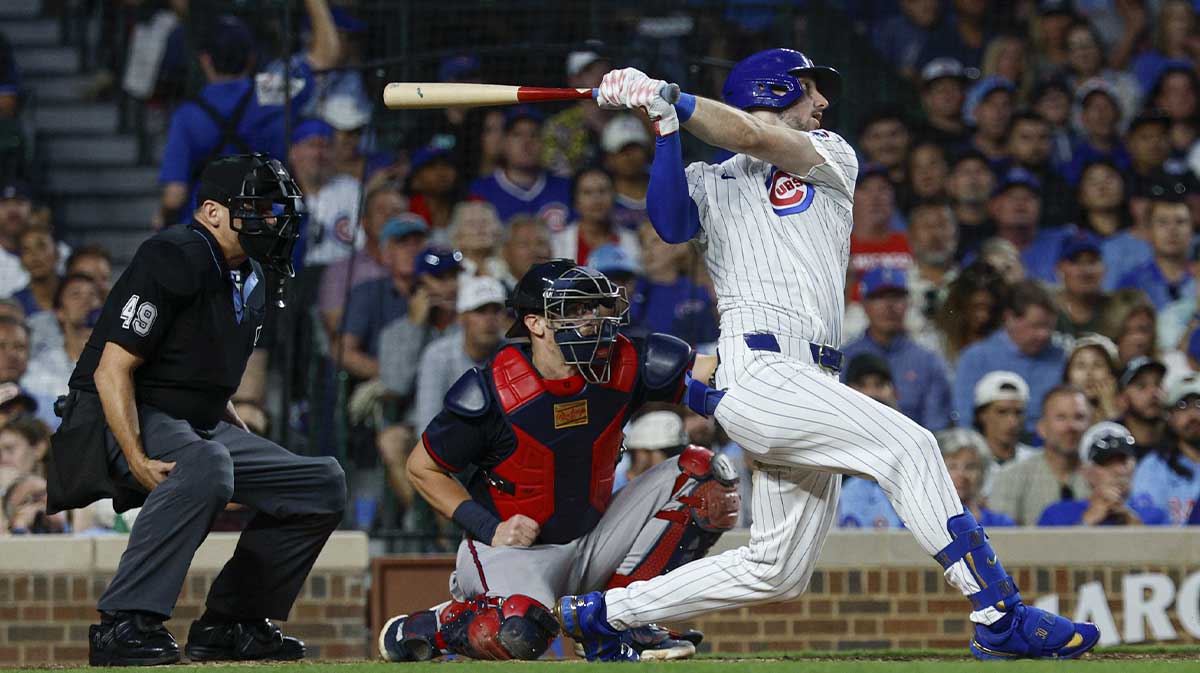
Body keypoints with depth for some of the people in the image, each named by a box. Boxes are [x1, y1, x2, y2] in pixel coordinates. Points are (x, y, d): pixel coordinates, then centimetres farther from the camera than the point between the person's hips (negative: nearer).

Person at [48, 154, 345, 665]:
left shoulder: (250, 281, 16)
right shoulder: (175, 260, -14)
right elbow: (112, 369, -20)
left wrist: (252, 449, 12)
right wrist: (138, 461, -29)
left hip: (201, 426, 10)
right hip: (116, 425, -10)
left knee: (323, 483, 2)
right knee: (205, 464, -40)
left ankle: (230, 624, 6)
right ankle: (124, 624, -40)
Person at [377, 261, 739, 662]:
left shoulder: (622, 367, -8)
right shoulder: (491, 394, -19)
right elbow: (422, 468, -6)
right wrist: (490, 529, -16)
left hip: (591, 539, 5)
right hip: (513, 548, -5)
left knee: (702, 473, -10)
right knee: (519, 634, -38)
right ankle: (425, 628, -1)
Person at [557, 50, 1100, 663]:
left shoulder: (831, 156, 22)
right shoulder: (710, 182, 15)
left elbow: (754, 139, 2)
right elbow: (670, 222, -8)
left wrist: (668, 97, -4)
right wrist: (665, 124, -17)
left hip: (812, 383, 6)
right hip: (757, 372, -6)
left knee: (777, 571, 7)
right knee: (907, 445, -23)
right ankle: (1001, 619, -27)